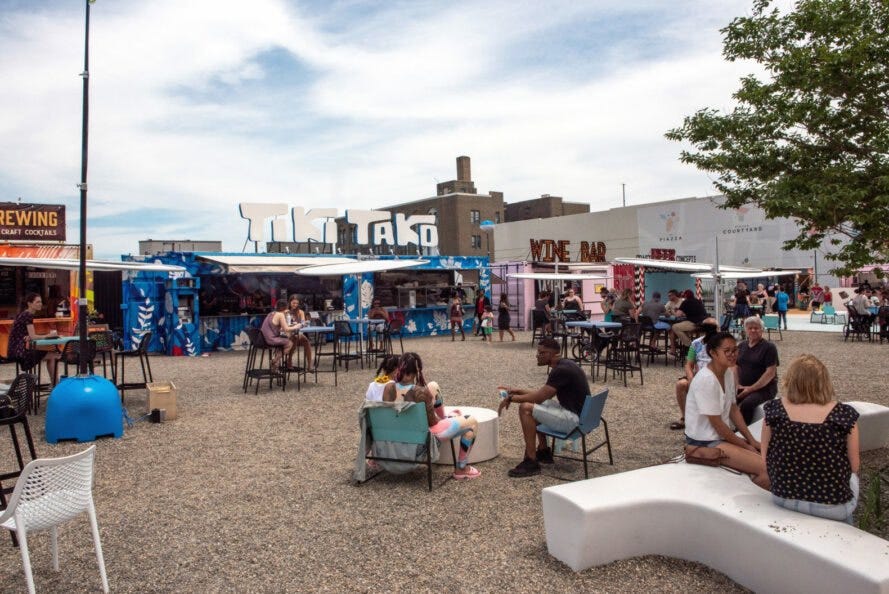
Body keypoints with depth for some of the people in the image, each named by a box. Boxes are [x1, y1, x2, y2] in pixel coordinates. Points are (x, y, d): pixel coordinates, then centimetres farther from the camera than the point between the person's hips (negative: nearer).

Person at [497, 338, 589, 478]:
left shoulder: (561, 370, -20)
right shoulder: (563, 365, 10)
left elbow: (539, 397, -20)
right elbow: (542, 394, 17)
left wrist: (511, 398, -8)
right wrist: (515, 390, 14)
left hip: (575, 419, -10)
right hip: (572, 410, 11)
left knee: (526, 408, -17)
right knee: (535, 404, 20)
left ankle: (531, 462, -12)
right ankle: (544, 451, 23)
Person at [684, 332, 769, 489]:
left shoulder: (728, 373, 3)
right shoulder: (706, 380, -24)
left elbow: (733, 410, 11)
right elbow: (717, 424, -20)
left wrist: (751, 440, 3)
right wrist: (745, 446, -10)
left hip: (723, 435, 9)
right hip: (705, 442, -9)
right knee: (766, 468, -19)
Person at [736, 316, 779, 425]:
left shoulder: (769, 347, -4)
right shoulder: (742, 346, 13)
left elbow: (770, 373, -12)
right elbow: (735, 366, 15)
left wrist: (751, 388, -17)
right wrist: (737, 384, -3)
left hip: (764, 388, -4)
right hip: (743, 387, 5)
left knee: (747, 403, -33)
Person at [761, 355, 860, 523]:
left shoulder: (774, 410, -11)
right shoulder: (845, 414, -16)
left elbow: (766, 459, -2)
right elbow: (853, 466, -4)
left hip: (784, 498, 2)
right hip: (832, 506, -1)